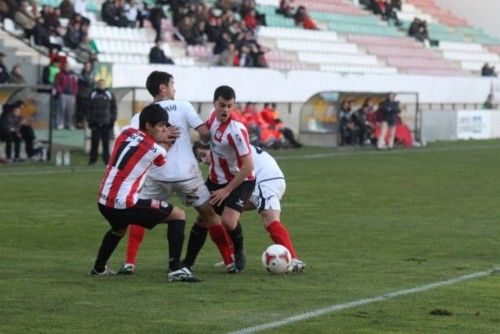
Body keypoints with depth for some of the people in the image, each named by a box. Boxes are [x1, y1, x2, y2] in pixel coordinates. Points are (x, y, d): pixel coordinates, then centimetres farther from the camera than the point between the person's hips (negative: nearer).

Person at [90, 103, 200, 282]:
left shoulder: (125, 133, 8)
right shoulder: (156, 150, -8)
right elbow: (162, 161, 17)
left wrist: (161, 140, 23)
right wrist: (165, 143, 32)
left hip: (103, 202, 7)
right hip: (125, 205, -7)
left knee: (119, 229, 41)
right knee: (179, 215, 3)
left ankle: (98, 268, 50)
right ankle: (175, 269, -7)